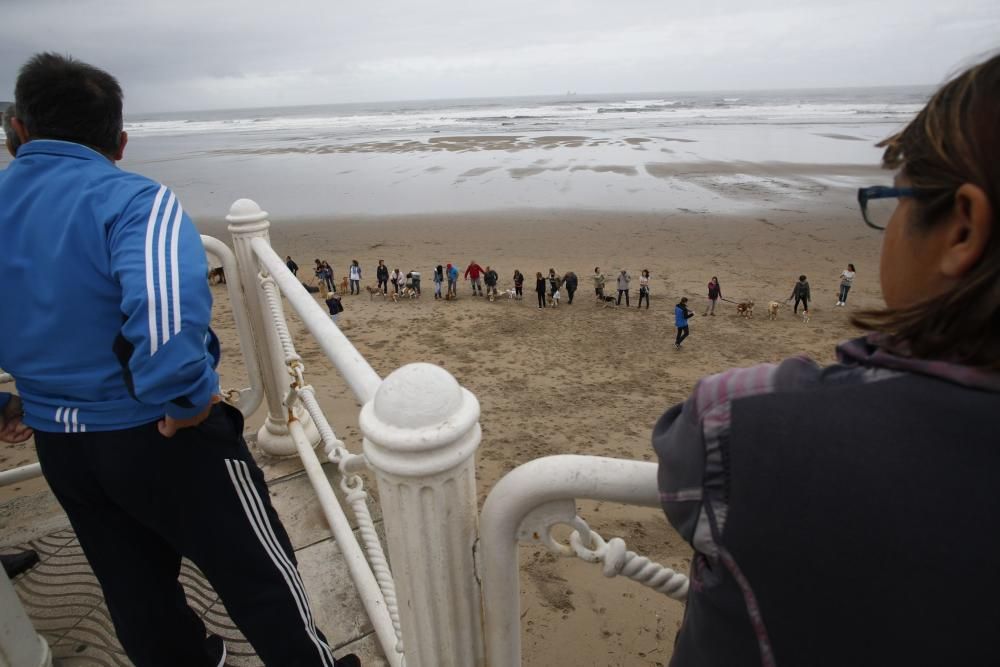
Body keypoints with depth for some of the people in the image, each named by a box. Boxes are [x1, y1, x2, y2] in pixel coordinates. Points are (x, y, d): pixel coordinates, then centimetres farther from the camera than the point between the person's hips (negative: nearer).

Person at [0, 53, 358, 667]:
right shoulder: (132, 199, -18)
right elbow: (166, 304, -38)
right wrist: (189, 398, -24)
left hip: (56, 444, 7)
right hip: (158, 436, -7)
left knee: (134, 584, 26)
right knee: (259, 572, 11)